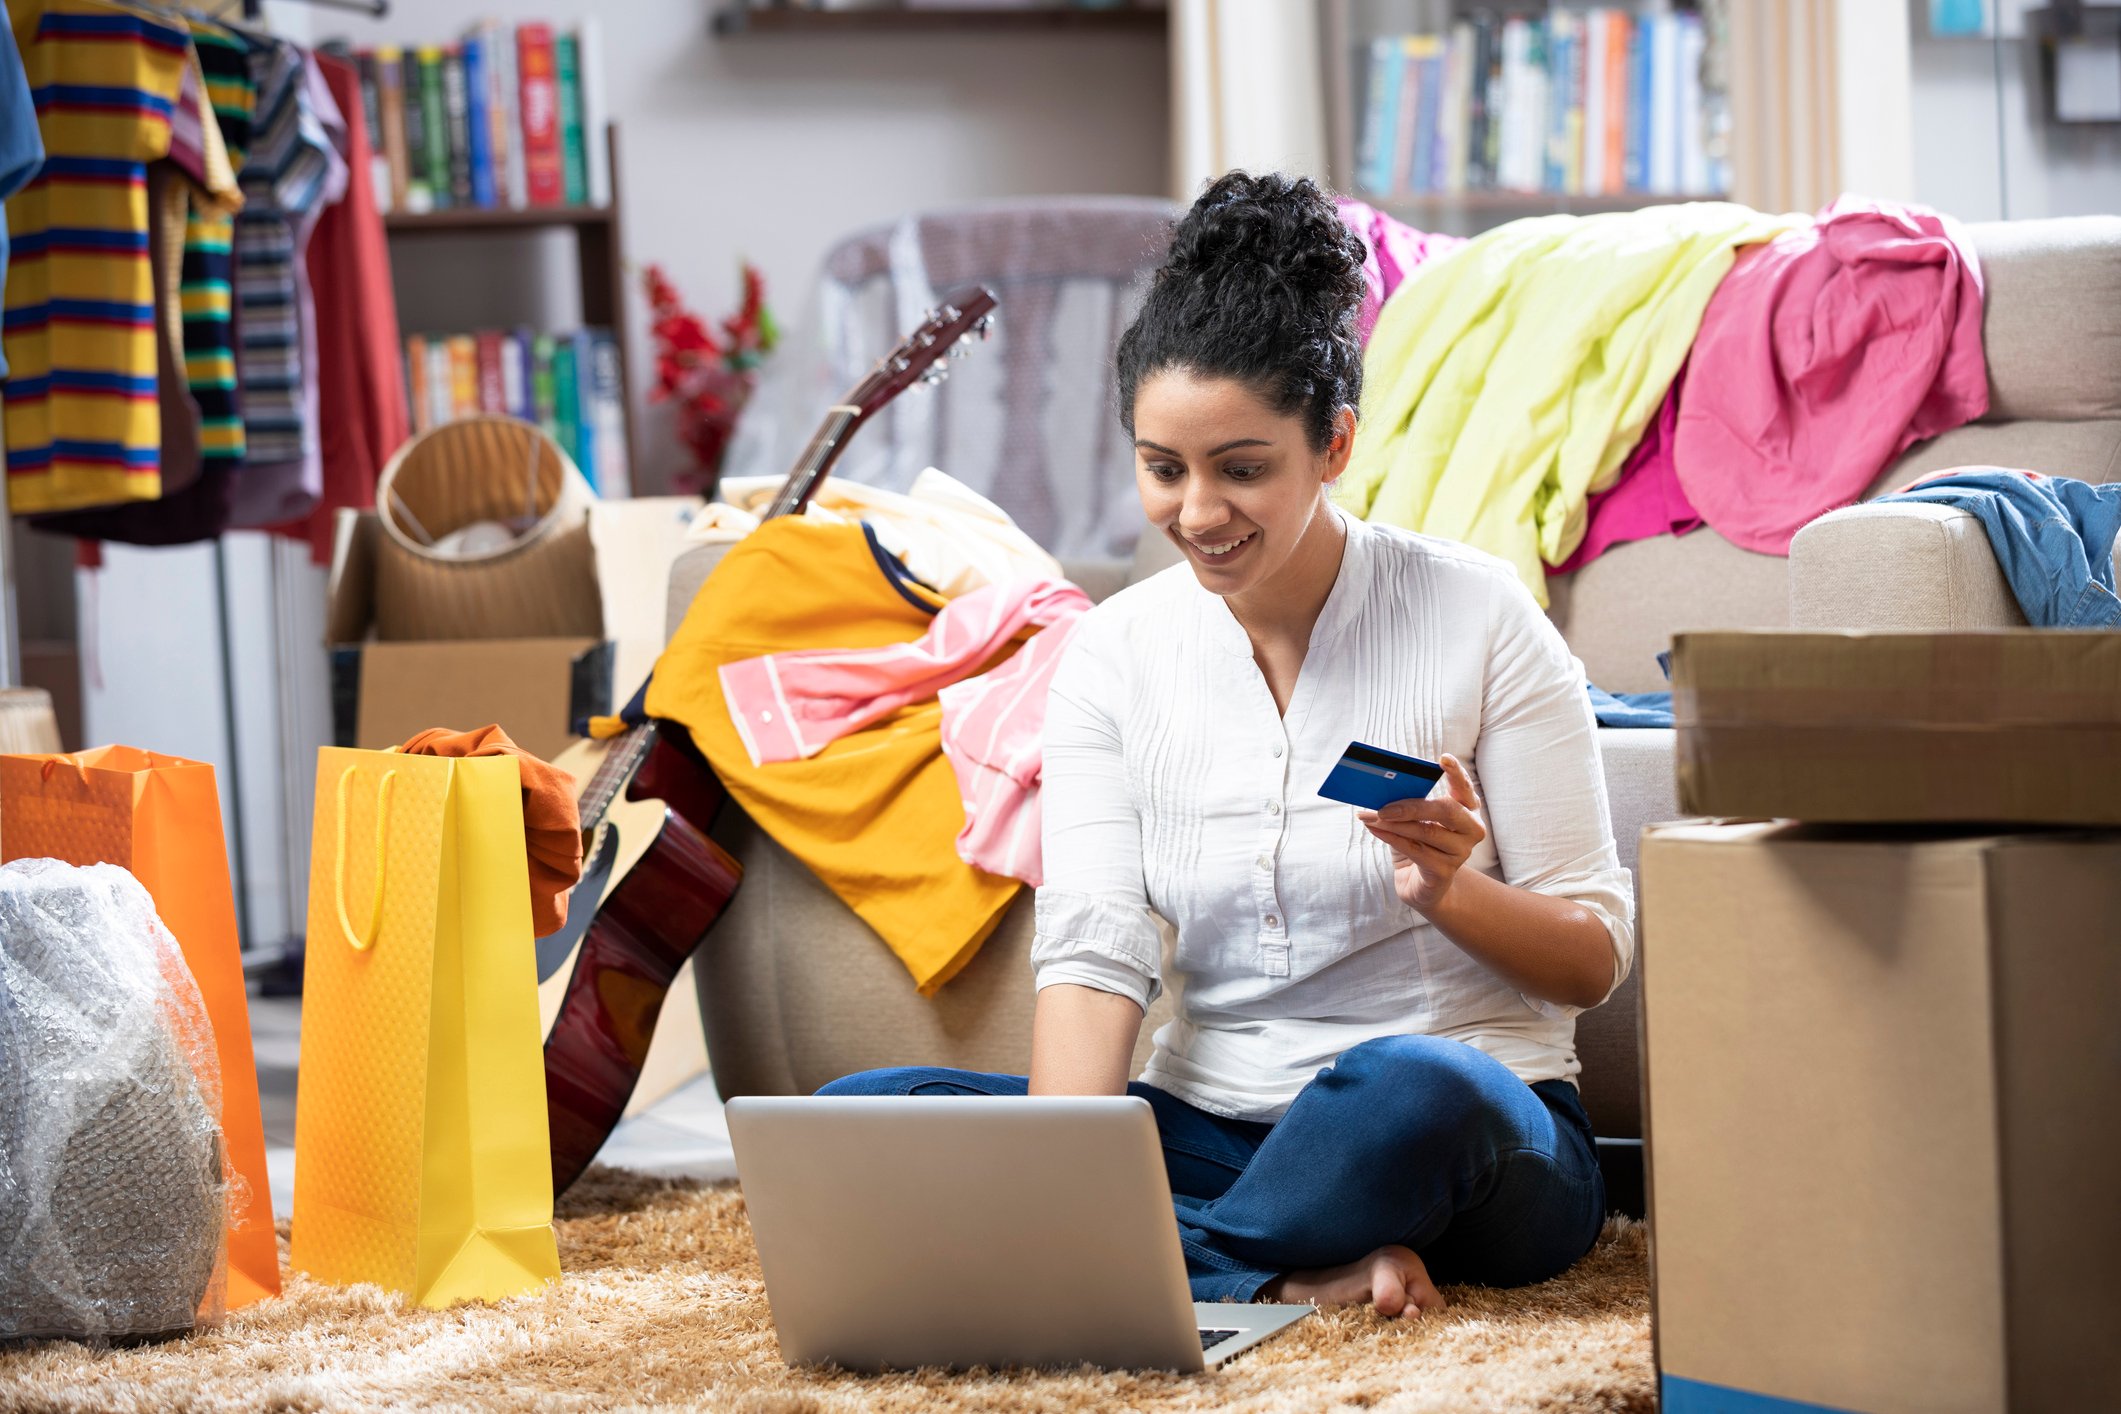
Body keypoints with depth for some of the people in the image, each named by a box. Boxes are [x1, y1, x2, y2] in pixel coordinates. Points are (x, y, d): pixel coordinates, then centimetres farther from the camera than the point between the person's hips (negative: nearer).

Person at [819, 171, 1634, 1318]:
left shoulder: (1476, 618, -6)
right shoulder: (1115, 652, 3)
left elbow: (1595, 956, -3)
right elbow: (1092, 947, -7)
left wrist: (1452, 892, -25)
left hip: (1470, 1139, -4)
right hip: (1210, 1130, 4)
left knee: (1411, 1090, -41)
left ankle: (1170, 1271, -15)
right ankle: (1289, 1273, -23)